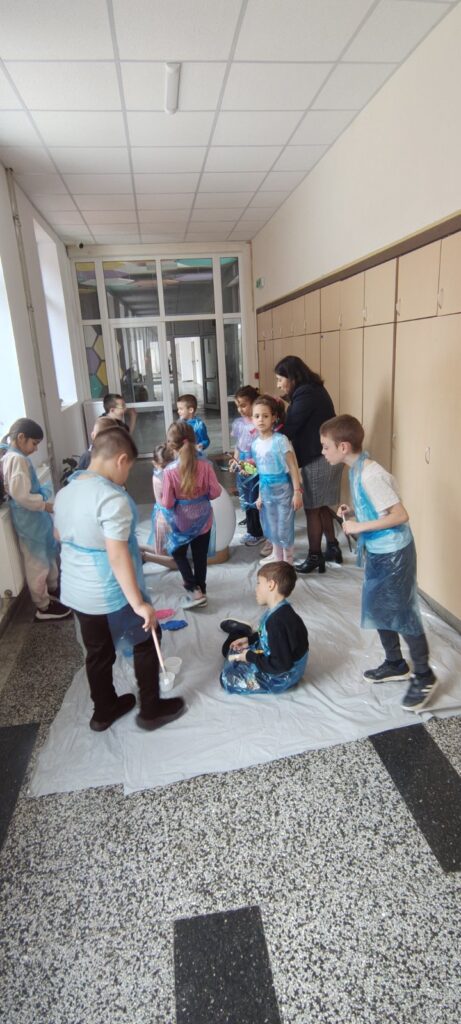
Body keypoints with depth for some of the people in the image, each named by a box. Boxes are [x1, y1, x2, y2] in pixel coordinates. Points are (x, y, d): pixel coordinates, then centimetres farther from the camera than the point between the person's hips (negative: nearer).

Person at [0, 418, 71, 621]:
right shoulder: (17, 459, -23)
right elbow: (21, 495, -28)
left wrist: (43, 493, 8)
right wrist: (45, 505, -17)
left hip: (34, 517, 10)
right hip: (29, 519, -10)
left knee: (48, 554, 25)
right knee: (37, 563, 4)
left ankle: (53, 589, 44)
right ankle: (43, 607, 18)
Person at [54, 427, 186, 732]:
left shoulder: (65, 492, 2)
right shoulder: (112, 497, -25)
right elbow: (117, 556, -28)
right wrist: (139, 603, -22)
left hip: (76, 591, 8)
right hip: (110, 593, -7)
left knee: (98, 652, 22)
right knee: (146, 642, 14)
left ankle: (103, 712, 38)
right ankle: (151, 710, 26)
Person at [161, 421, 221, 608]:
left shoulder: (169, 471, -21)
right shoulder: (205, 465, -14)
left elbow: (168, 503, -17)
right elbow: (215, 492, -8)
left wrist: (161, 499, 5)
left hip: (181, 522, -2)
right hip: (203, 519, 2)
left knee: (178, 553, 21)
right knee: (200, 557, 16)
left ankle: (194, 590, 16)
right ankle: (201, 592, 29)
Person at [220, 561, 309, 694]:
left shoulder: (277, 621, -36)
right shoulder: (279, 611, -4)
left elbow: (281, 665, -33)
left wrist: (251, 657, -22)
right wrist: (249, 639, 7)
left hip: (280, 676, -9)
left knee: (227, 679, -9)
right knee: (229, 648, 12)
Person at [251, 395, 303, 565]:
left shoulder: (280, 440, -15)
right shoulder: (255, 444, 2)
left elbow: (293, 467, -13)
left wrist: (297, 491, -16)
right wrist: (260, 495, 14)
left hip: (282, 490, -6)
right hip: (267, 491, 6)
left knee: (284, 529, 1)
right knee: (272, 529, 15)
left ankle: (288, 563, 17)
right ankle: (277, 560, 31)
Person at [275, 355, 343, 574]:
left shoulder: (306, 395, -18)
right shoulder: (312, 390, 14)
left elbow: (289, 429, -18)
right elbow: (299, 426, 13)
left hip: (317, 459, -10)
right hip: (325, 456, 10)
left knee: (312, 509, 0)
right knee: (322, 506, 17)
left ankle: (314, 557, 10)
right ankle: (333, 548, 27)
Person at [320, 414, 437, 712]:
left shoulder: (370, 475, -25)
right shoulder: (357, 470, 4)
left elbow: (400, 515, -26)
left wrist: (359, 527, -22)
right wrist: (354, 514, 0)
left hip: (394, 553, -9)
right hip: (377, 552, 10)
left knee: (403, 614, 3)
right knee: (378, 609, 19)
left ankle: (425, 676, 21)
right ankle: (395, 664, 37)